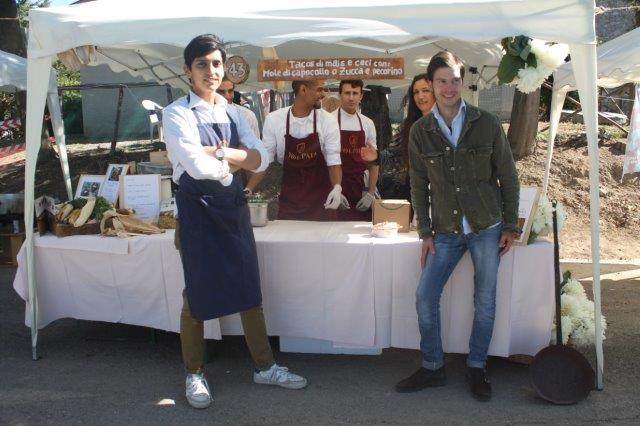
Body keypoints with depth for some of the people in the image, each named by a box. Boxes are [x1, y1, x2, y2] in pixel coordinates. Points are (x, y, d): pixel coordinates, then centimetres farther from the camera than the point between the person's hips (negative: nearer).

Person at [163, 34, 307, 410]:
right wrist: (237, 161, -6)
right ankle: (194, 374, 22)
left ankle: (265, 366, 24)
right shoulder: (178, 114, -9)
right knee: (198, 293, 5)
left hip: (233, 206, 5)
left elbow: (262, 160, -2)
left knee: (249, 288, 11)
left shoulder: (232, 113, 8)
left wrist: (219, 153, -15)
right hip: (198, 208, -5)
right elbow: (198, 167, -22)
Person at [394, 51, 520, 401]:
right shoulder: (420, 131, 0)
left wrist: (510, 226, 0)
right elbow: (419, 185, 5)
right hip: (446, 231, 1)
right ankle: (432, 368, 15)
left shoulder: (487, 123, -3)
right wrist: (425, 232, 1)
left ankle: (476, 368, 23)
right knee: (425, 297, -3)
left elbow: (508, 177, 2)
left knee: (485, 301, 5)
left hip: (487, 228, -1)